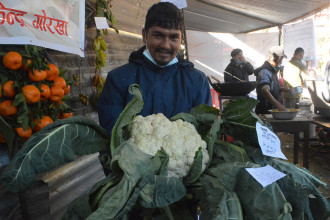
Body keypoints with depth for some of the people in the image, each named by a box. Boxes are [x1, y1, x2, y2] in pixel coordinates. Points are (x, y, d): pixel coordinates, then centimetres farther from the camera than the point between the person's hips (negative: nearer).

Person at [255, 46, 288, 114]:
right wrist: (278, 105, -46)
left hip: (273, 110, 9)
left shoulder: (273, 70, 15)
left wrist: (282, 89, 13)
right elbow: (265, 91, -36)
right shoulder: (264, 72, -18)